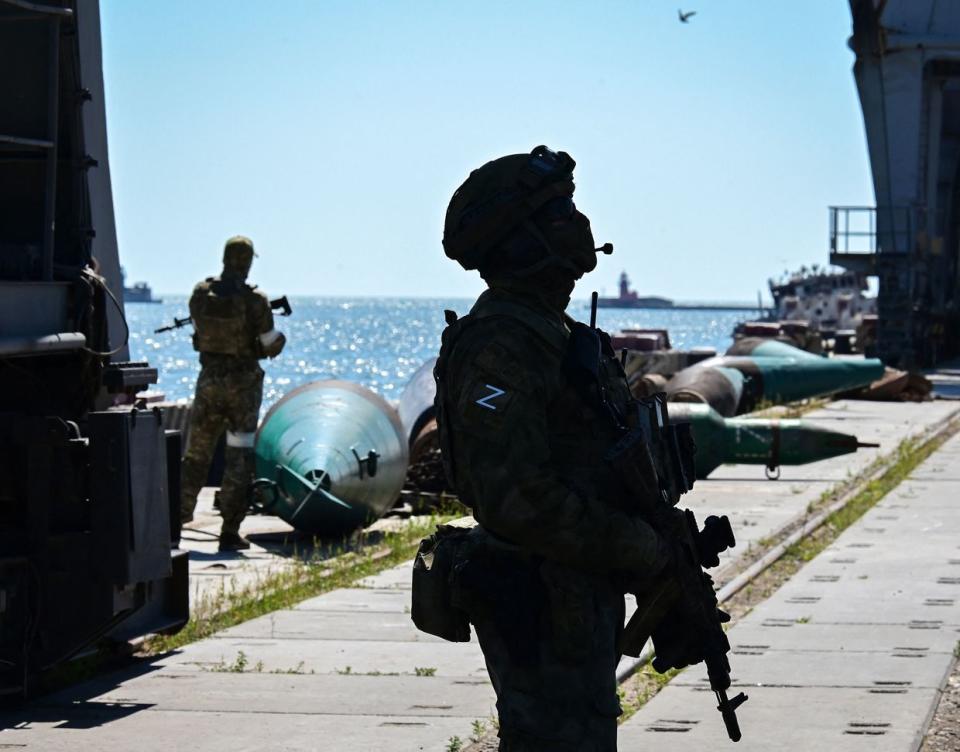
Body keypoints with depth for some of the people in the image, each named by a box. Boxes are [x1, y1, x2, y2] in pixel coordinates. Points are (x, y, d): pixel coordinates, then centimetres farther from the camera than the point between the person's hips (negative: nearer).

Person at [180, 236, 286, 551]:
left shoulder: (201, 294, -4)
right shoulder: (254, 301, -15)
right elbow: (271, 346, -10)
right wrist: (280, 335, 12)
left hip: (208, 380, 4)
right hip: (243, 383, -4)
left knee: (196, 454, 17)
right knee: (239, 457, 2)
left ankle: (178, 516, 24)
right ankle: (230, 532, -1)